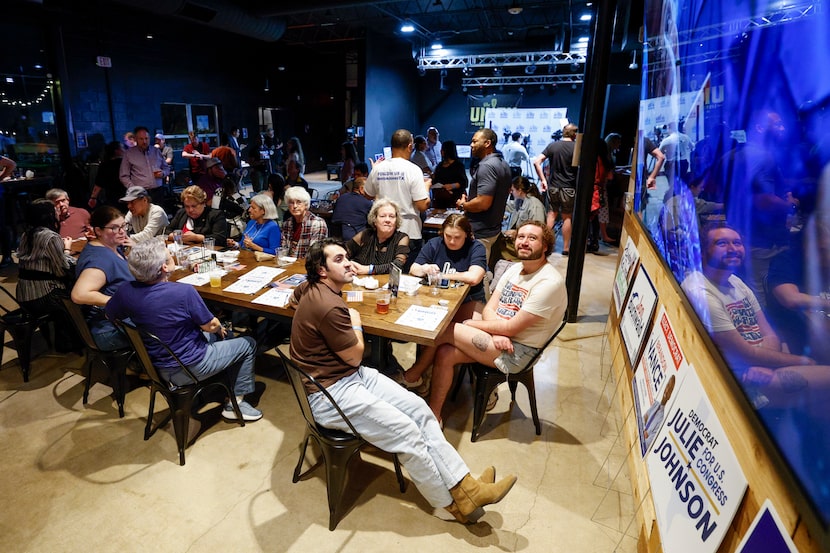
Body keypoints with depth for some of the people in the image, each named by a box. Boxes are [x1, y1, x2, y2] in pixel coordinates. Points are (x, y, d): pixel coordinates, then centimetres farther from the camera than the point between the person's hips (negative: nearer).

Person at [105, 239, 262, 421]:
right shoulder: (184, 292, -29)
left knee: (222, 335, 27)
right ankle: (236, 403, 15)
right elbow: (210, 326, -17)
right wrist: (220, 328, 7)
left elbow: (109, 315, 9)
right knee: (249, 344, 11)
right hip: (189, 369, -7)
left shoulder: (126, 292, -12)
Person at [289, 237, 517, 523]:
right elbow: (355, 356, -15)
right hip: (329, 394, -10)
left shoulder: (312, 289, 7)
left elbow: (297, 293, 34)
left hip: (352, 375, 10)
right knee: (406, 432, -18)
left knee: (418, 408, -4)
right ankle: (455, 504, 4)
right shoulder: (329, 307, -25)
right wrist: (356, 322, 2)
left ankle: (466, 486, 0)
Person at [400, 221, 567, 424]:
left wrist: (471, 324, -9)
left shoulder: (550, 282, -19)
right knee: (445, 354, -13)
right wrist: (496, 334, -17)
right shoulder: (514, 268, 8)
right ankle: (434, 416, 3)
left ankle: (411, 376, 11)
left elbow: (511, 328, -21)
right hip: (499, 339, 7)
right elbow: (489, 309, 4)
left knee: (444, 330, -14)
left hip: (518, 351, -7)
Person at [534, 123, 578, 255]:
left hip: (553, 186, 2)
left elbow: (536, 162, -4)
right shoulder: (576, 147, -7)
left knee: (551, 214, 12)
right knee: (567, 217, 7)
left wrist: (543, 180, 0)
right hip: (569, 188, -2)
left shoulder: (552, 145, 1)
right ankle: (566, 247, 13)